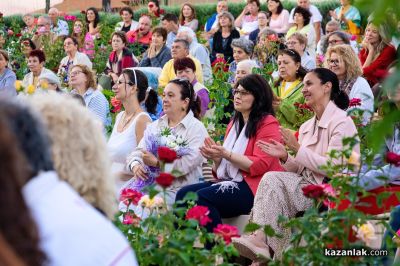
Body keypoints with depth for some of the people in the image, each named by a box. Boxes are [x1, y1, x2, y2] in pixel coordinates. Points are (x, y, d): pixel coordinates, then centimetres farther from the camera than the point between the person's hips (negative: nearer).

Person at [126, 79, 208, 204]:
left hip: (175, 189, -6)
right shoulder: (155, 126, 20)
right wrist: (135, 165, -9)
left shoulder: (197, 129, -1)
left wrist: (157, 162, -20)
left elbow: (188, 163, -15)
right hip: (149, 183, 6)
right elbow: (138, 152, 13)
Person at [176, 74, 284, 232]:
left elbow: (259, 165, -15)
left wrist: (226, 154, -18)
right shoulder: (234, 124, 21)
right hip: (229, 181, 8)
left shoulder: (268, 123, -3)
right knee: (183, 194, -11)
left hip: (254, 187, -8)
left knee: (202, 197, -28)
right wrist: (216, 157, -3)